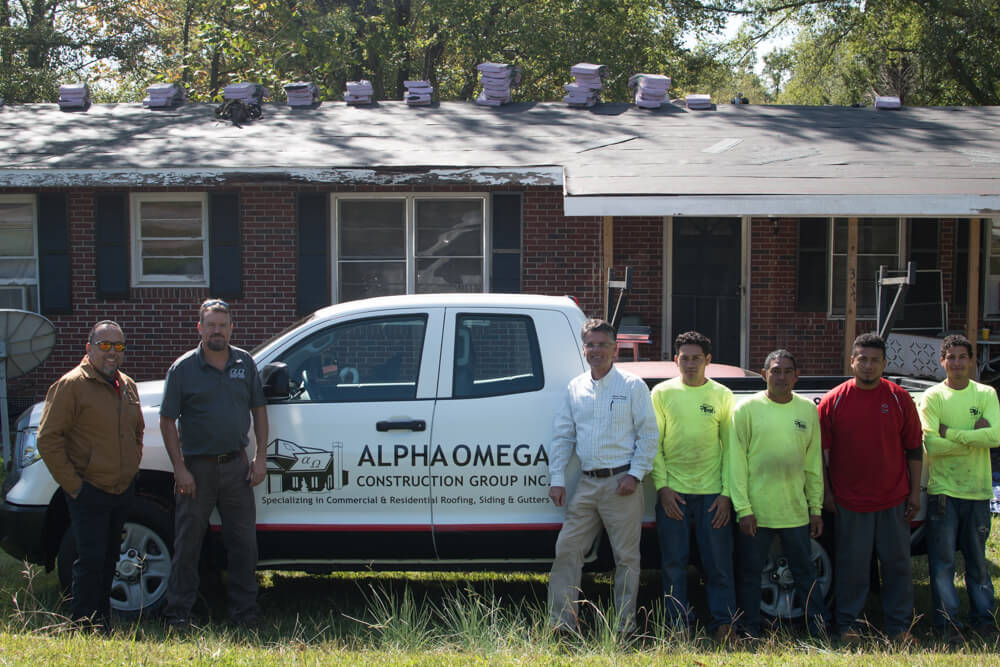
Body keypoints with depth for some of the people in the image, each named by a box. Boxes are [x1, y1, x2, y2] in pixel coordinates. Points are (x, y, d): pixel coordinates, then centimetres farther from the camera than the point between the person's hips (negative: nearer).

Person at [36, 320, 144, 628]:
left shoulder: (127, 386, 11)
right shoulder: (71, 385, -11)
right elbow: (48, 438, -14)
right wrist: (72, 484, -15)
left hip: (123, 489, 7)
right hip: (89, 492, -7)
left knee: (109, 558, 15)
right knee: (91, 559, -6)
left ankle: (103, 619, 26)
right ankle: (85, 625, 4)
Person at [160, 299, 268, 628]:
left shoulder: (245, 363, 6)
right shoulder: (183, 368, -3)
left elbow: (258, 410, 12)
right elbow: (167, 421, -3)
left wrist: (260, 457, 3)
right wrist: (180, 469, -10)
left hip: (236, 465, 3)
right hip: (197, 467, -2)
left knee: (243, 542, 6)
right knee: (188, 543, 5)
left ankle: (245, 611, 16)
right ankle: (179, 611, 16)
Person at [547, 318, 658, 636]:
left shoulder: (632, 386, 0)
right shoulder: (575, 387, 12)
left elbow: (648, 434, -1)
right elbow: (562, 436, 13)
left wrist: (635, 475, -10)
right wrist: (557, 479, 6)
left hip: (621, 482, -4)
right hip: (586, 484, 4)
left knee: (626, 556, 2)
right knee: (567, 550, 0)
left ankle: (625, 627, 11)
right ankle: (562, 622, 6)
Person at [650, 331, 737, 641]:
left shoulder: (721, 395, 4)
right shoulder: (662, 393, 3)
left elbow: (730, 446, 5)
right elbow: (653, 444, 3)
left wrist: (726, 493, -2)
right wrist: (662, 487, -5)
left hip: (712, 493, 0)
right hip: (672, 492, 0)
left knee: (719, 563, 3)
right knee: (674, 564, 4)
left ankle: (723, 624, 14)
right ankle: (679, 626, 15)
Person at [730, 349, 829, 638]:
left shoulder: (808, 409, 7)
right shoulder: (747, 408, -3)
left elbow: (814, 463, 11)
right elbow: (736, 461, -5)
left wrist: (816, 508, 9)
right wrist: (743, 509, -10)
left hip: (796, 511, 2)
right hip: (756, 511, -2)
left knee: (805, 570, 10)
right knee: (751, 573, 6)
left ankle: (821, 629, 20)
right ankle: (751, 633, 18)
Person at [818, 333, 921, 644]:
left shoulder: (899, 399, 0)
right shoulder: (834, 401, -3)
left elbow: (914, 449, 5)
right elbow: (820, 450, 2)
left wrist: (915, 492, 3)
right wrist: (825, 492, 0)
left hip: (894, 499, 1)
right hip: (850, 501, -1)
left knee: (897, 563, 9)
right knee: (852, 565, 6)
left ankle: (900, 626, 21)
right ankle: (848, 623, 19)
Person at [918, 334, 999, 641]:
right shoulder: (932, 397, -2)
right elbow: (931, 444, -15)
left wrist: (951, 433, -15)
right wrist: (974, 435, -12)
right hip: (942, 491, -2)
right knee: (943, 562, 1)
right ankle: (947, 621, 11)